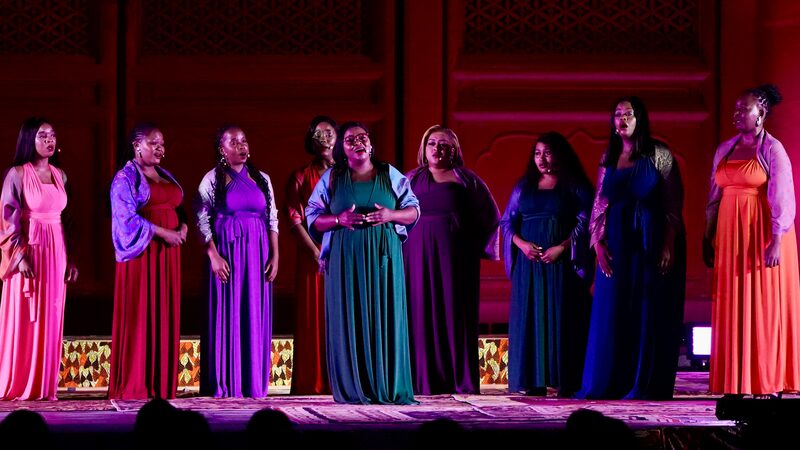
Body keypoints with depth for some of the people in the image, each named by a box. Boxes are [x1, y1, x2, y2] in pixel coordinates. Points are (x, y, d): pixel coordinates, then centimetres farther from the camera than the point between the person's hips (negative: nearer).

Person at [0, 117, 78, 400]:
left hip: (56, 252, 5)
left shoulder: (60, 175, 12)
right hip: (29, 251, -5)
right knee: (23, 319, -4)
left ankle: (43, 385, 9)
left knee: (50, 320, 5)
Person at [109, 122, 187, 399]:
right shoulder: (125, 178, -3)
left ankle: (161, 382, 6)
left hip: (167, 252, 7)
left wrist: (183, 226, -2)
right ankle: (134, 384, -5)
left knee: (165, 315, 4)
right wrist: (162, 233, -17)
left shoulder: (165, 176, 18)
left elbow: (178, 209, 20)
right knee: (139, 315, -7)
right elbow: (127, 217, -13)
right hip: (141, 252, -7)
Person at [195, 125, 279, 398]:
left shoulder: (261, 179, 10)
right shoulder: (212, 179, -1)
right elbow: (202, 219, -5)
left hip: (257, 253, 3)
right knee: (226, 316, -3)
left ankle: (254, 383, 8)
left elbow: (272, 219, 10)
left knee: (256, 316, 3)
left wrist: (274, 255, 2)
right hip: (226, 252, -3)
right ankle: (224, 384, 0)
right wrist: (213, 255, -14)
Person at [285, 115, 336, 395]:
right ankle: (313, 383, -2)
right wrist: (316, 252, -12)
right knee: (313, 317, -3)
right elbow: (294, 219, -1)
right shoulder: (301, 177, 7)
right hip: (312, 255, -1)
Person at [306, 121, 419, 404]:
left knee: (385, 318, -2)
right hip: (346, 257, -1)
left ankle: (390, 388, 0)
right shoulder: (332, 178, 7)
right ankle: (353, 389, -3)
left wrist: (390, 215, -12)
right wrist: (340, 219, -14)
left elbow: (414, 211, 8)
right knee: (350, 318, -4)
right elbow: (313, 218, 5)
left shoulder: (390, 175, 9)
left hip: (384, 256, 1)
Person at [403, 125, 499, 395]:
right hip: (419, 257, 2)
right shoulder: (411, 180, 16)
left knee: (457, 313, -4)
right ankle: (427, 380, -3)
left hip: (455, 257, -2)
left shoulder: (466, 179, 10)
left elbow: (489, 216, 9)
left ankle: (463, 380, -4)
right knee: (423, 314, -3)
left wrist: (478, 246, 0)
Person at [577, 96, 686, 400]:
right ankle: (609, 383, 5)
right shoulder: (609, 159, 11)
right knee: (612, 312, 2)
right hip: (617, 244, 4)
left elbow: (674, 204, -5)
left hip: (652, 243, -4)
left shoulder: (659, 155, -2)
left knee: (650, 310, -3)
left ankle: (646, 384, 0)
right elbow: (599, 204, 11)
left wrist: (669, 246, -13)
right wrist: (598, 242, -1)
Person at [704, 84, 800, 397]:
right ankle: (737, 382, 8)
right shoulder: (725, 150, 13)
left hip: (763, 233, -6)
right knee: (733, 309, 4)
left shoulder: (772, 150, -5)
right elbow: (715, 197, 14)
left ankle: (768, 381, 1)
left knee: (765, 307, -3)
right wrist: (708, 237, 10)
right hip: (731, 236, 6)